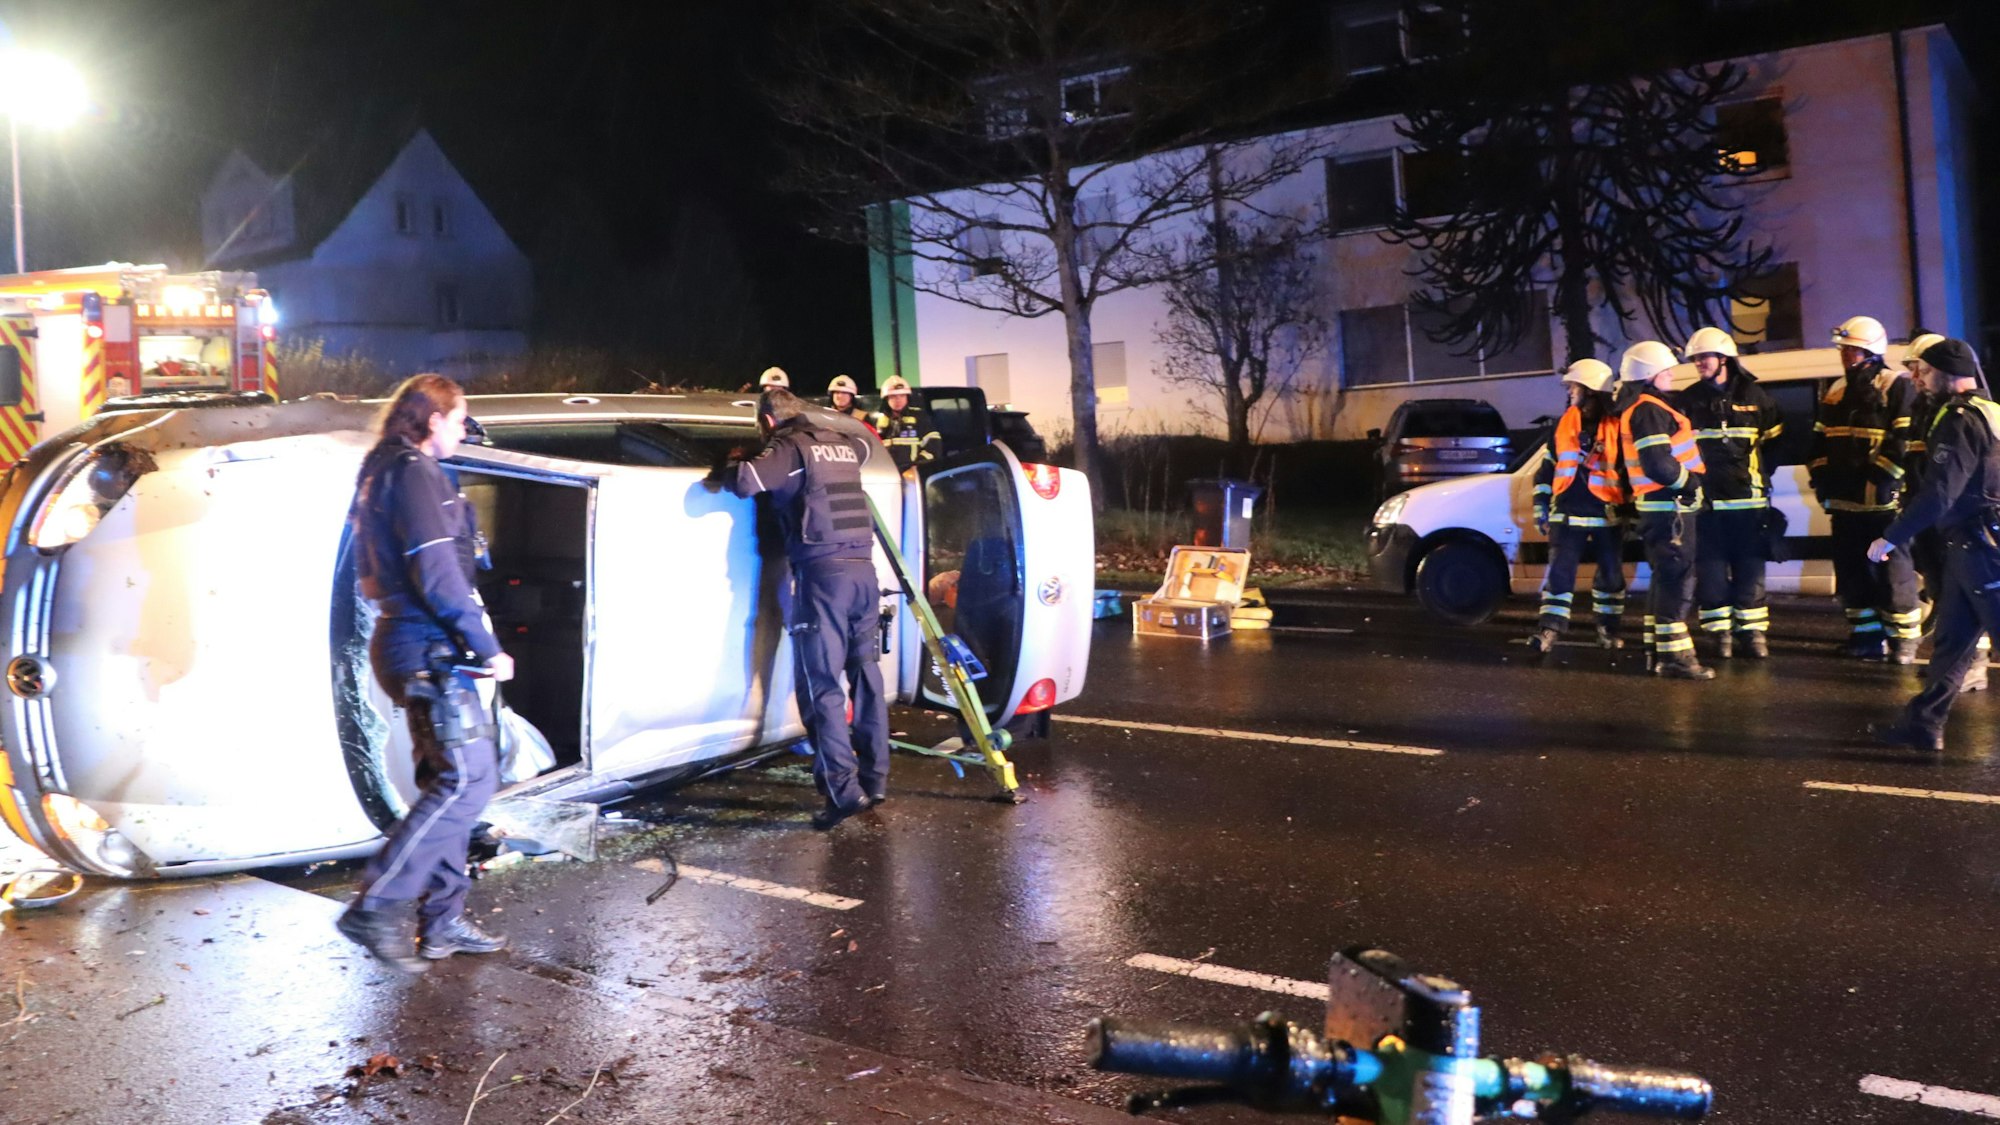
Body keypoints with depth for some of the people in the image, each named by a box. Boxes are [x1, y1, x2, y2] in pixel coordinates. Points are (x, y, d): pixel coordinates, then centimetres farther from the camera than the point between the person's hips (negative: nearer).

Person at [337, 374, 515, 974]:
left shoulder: (379, 474, 19)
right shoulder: (415, 473, -13)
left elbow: (370, 576, 26)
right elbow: (438, 576, -21)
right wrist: (488, 649, -16)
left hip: (403, 641, 11)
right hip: (429, 648, -11)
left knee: (446, 781, 13)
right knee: (469, 778, -10)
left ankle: (442, 922, 18)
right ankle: (376, 907, -9)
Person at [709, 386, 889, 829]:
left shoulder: (790, 448, -3)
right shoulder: (842, 444, 19)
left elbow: (746, 481, -19)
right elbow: (866, 444, 44)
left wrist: (723, 472, 5)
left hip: (823, 573, -7)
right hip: (863, 569, 7)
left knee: (822, 685, -4)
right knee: (866, 675, 13)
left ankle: (844, 789, -11)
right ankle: (875, 779, 18)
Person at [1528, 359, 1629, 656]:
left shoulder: (1617, 428, -1)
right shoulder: (1564, 427, 10)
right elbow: (1545, 470, 14)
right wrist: (1542, 509, 9)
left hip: (1608, 517, -2)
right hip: (1567, 515, 2)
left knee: (1611, 574, 7)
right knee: (1559, 571, -6)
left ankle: (1607, 629, 20)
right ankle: (1550, 629, -9)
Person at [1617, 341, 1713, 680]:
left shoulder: (1641, 409, 18)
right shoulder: (1648, 410, -16)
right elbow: (1658, 465, -25)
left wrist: (1687, 480, 12)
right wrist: (1691, 480, -11)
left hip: (1660, 507, 11)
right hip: (1668, 507, -11)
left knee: (1664, 579, 16)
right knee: (1677, 579, -11)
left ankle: (1657, 651, 21)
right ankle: (1675, 655, -11)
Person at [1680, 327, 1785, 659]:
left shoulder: (1753, 395, 6)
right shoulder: (1690, 400, 6)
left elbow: (1776, 439, 14)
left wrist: (1761, 472, 8)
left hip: (1748, 498, 0)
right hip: (1706, 500, 0)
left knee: (1750, 569, 2)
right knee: (1711, 569, 0)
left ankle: (1752, 630, 9)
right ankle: (1718, 631, 6)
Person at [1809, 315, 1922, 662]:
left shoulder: (1896, 388, -6)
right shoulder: (1836, 393, 16)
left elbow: (1907, 440, -15)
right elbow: (1819, 440, 22)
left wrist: (1881, 477, -19)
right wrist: (1820, 476, 10)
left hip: (1883, 502, -7)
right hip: (1844, 501, 7)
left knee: (1893, 571, -3)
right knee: (1852, 571, 11)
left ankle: (1904, 638, 6)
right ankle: (1865, 634, 22)